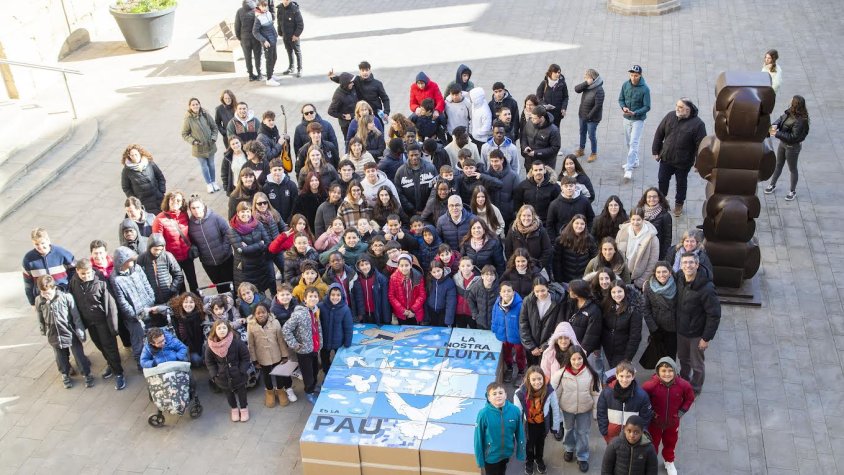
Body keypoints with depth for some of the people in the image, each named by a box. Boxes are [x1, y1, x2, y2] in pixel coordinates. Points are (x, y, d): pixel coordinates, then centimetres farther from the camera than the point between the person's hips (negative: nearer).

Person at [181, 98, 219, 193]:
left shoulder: (206, 115, -8)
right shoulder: (188, 119, -15)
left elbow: (214, 127, 3)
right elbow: (184, 134, -7)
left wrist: (214, 138, -9)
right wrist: (193, 141, -19)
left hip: (210, 145, 2)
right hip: (199, 148, -2)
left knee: (211, 164, 18)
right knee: (204, 166, 12)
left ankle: (213, 182, 38)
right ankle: (208, 184, 31)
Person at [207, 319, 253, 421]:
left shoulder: (237, 342, -21)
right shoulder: (210, 346, -14)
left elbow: (245, 358, -10)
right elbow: (209, 362, 0)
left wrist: (242, 371, -15)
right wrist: (214, 374, -7)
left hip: (237, 375, -2)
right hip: (223, 377, 2)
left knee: (241, 392, 16)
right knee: (228, 393, 20)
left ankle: (244, 408, 40)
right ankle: (234, 409, 45)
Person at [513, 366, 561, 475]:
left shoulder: (549, 391, -30)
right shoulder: (521, 393, -36)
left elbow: (555, 408, -13)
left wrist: (556, 425, -3)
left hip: (543, 423, 2)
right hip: (529, 424, -2)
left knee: (541, 442, 31)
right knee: (529, 443, 28)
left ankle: (539, 459, 62)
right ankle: (529, 461, 59)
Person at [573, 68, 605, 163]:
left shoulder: (599, 90, -25)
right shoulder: (587, 86, -4)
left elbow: (598, 105, -26)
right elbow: (576, 89, -15)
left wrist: (589, 116, -21)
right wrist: (586, 83, -27)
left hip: (592, 117, -8)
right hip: (582, 115, 8)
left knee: (591, 135, 4)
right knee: (582, 133, 22)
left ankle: (594, 154, 23)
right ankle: (581, 150, 42)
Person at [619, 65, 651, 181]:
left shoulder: (645, 89, -17)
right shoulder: (625, 84, -5)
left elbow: (647, 107, -14)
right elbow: (621, 99, 5)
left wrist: (634, 113, -27)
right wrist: (623, 107, -16)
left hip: (638, 119, -5)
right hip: (627, 118, 6)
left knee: (633, 143, -12)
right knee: (628, 142, 18)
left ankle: (629, 169, -14)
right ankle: (634, 161, 38)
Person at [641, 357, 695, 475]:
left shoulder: (683, 385, -24)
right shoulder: (651, 385, -33)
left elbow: (690, 398, -3)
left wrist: (681, 412, -5)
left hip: (673, 422, 2)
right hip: (655, 422, -2)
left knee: (670, 442, 28)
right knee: (653, 443, 22)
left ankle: (669, 462, 57)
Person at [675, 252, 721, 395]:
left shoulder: (706, 289, -29)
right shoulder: (679, 278, -9)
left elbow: (714, 315, -22)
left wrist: (707, 338, -18)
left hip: (696, 334, -5)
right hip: (681, 330, 6)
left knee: (697, 364, 16)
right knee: (683, 359, 26)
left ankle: (695, 390, 39)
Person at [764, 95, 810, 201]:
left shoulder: (800, 121, -34)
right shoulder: (789, 112, -11)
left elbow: (793, 137, -33)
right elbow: (781, 118, 6)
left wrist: (777, 134, -32)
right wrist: (775, 124, -16)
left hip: (793, 147, -8)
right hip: (783, 143, 8)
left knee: (792, 169, 13)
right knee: (778, 165, 24)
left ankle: (793, 191, 33)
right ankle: (772, 184, 45)